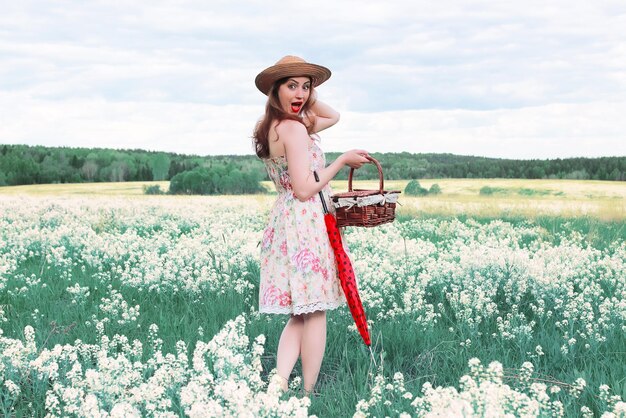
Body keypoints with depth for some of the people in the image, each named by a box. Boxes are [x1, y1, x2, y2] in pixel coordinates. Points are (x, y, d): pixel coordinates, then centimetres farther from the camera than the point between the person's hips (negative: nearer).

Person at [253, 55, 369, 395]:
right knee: (315, 312, -1)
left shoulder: (272, 127, 14)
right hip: (306, 224, -9)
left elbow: (333, 116, 26)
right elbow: (305, 189, -19)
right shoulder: (294, 128, -15)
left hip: (284, 222, 9)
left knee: (301, 313, 11)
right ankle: (308, 393, 4)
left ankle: (279, 383, 0)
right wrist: (343, 160, -10)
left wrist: (309, 97, 13)